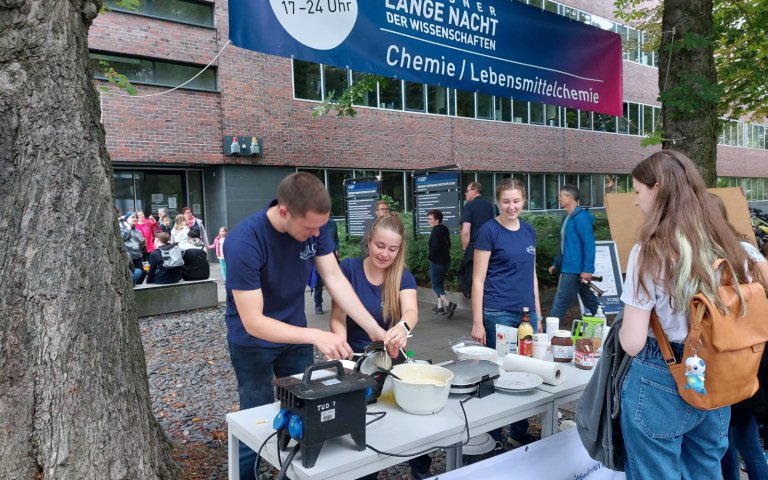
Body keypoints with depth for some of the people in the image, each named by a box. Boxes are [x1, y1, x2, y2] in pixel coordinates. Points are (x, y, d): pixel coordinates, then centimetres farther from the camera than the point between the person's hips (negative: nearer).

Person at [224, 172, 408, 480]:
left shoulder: (314, 226, -17)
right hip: (252, 342, -5)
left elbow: (335, 279, -15)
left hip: (295, 334, 5)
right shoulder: (243, 243, -33)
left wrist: (375, 330, -24)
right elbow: (253, 322, -33)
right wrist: (316, 336, -44)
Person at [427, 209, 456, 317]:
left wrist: (429, 257, -10)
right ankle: (440, 307, 19)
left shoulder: (436, 230, -16)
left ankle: (448, 304, -18)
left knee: (436, 285, -3)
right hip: (445, 260, 9)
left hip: (437, 262, -9)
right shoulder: (445, 229, 11)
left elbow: (435, 247, -24)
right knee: (439, 284, 17)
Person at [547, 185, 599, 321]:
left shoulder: (581, 217, -14)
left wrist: (588, 269, -23)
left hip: (574, 270, -9)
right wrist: (556, 264, 21)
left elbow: (589, 244, -19)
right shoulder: (568, 217, 14)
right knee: (592, 304, 18)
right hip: (568, 268, 9)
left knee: (558, 306, -7)